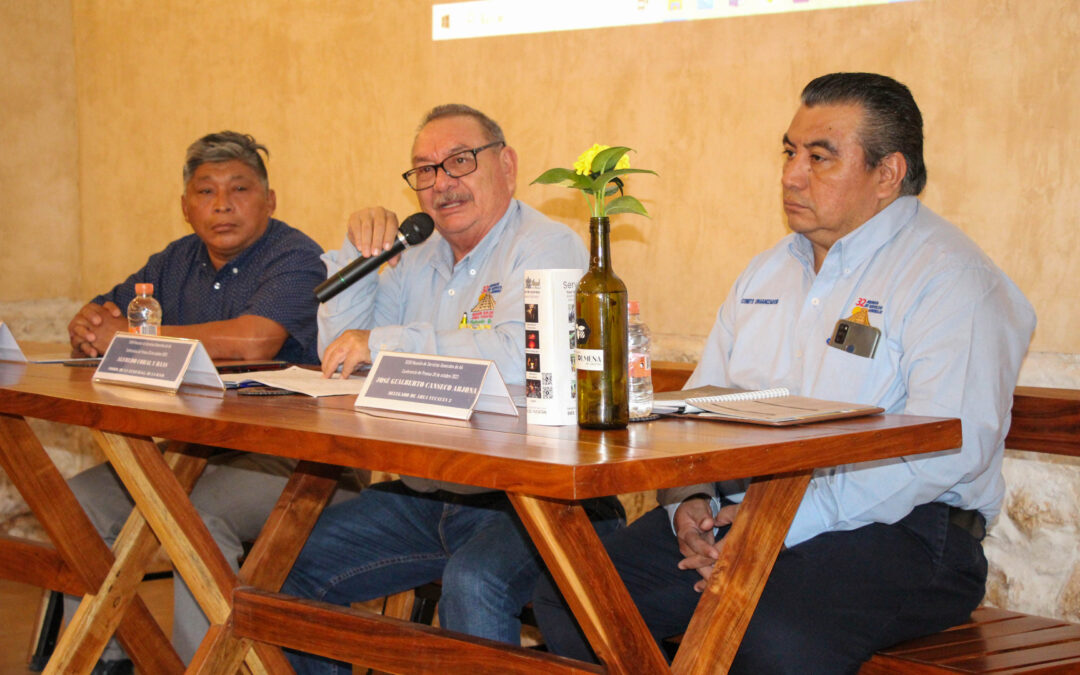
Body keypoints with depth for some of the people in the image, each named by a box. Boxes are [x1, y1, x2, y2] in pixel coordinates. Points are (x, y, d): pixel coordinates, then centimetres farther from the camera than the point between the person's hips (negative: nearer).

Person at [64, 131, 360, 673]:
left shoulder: (295, 258, -10)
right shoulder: (178, 262, 14)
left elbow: (255, 340, -29)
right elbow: (100, 316, 18)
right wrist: (88, 325, -11)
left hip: (288, 458, -8)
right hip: (193, 450, 8)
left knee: (198, 517, -33)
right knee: (78, 501, -5)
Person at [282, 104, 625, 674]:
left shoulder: (547, 248, -8)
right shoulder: (423, 258, 17)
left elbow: (518, 358, -26)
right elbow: (338, 353, 19)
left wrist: (384, 343, -18)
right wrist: (359, 252, 4)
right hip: (427, 495, 8)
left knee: (472, 584, -35)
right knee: (293, 563, 5)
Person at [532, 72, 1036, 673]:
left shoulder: (952, 278, -7)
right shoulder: (765, 274, 20)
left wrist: (786, 524, -23)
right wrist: (690, 500, -2)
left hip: (893, 531, -7)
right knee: (568, 601, -11)